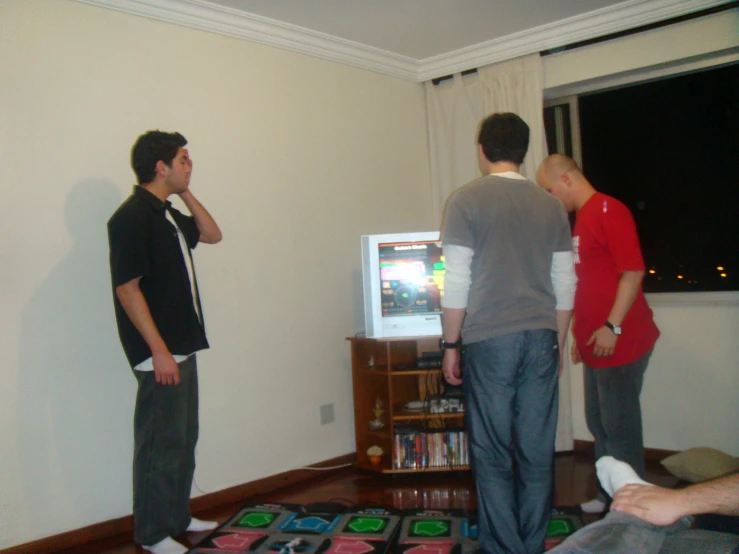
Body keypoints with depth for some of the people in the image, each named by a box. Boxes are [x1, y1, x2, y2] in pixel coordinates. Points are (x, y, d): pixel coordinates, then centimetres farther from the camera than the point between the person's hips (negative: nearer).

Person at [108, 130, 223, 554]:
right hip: (160, 353, -10)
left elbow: (212, 234, 24)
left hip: (183, 347, 10)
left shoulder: (167, 214, 12)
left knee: (185, 438, 17)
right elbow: (127, 288, -20)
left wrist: (187, 194, 11)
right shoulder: (132, 217, -16)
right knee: (161, 443, 0)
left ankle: (178, 517, 31)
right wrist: (159, 351, -22)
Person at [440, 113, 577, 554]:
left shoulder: (468, 200, -4)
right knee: (537, 452, 9)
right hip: (541, 338, 4)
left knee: (493, 455, 4)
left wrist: (451, 344, 1)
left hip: (490, 340, -4)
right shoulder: (551, 206, 9)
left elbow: (457, 281, -7)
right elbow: (565, 285, 10)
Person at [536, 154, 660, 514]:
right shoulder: (581, 219, 17)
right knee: (599, 424, 17)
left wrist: (612, 327, -20)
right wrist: (580, 334, 22)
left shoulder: (609, 211, -12)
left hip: (619, 344, -10)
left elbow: (633, 271, -18)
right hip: (595, 345, 10)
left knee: (620, 427, -1)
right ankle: (609, 497, 30)